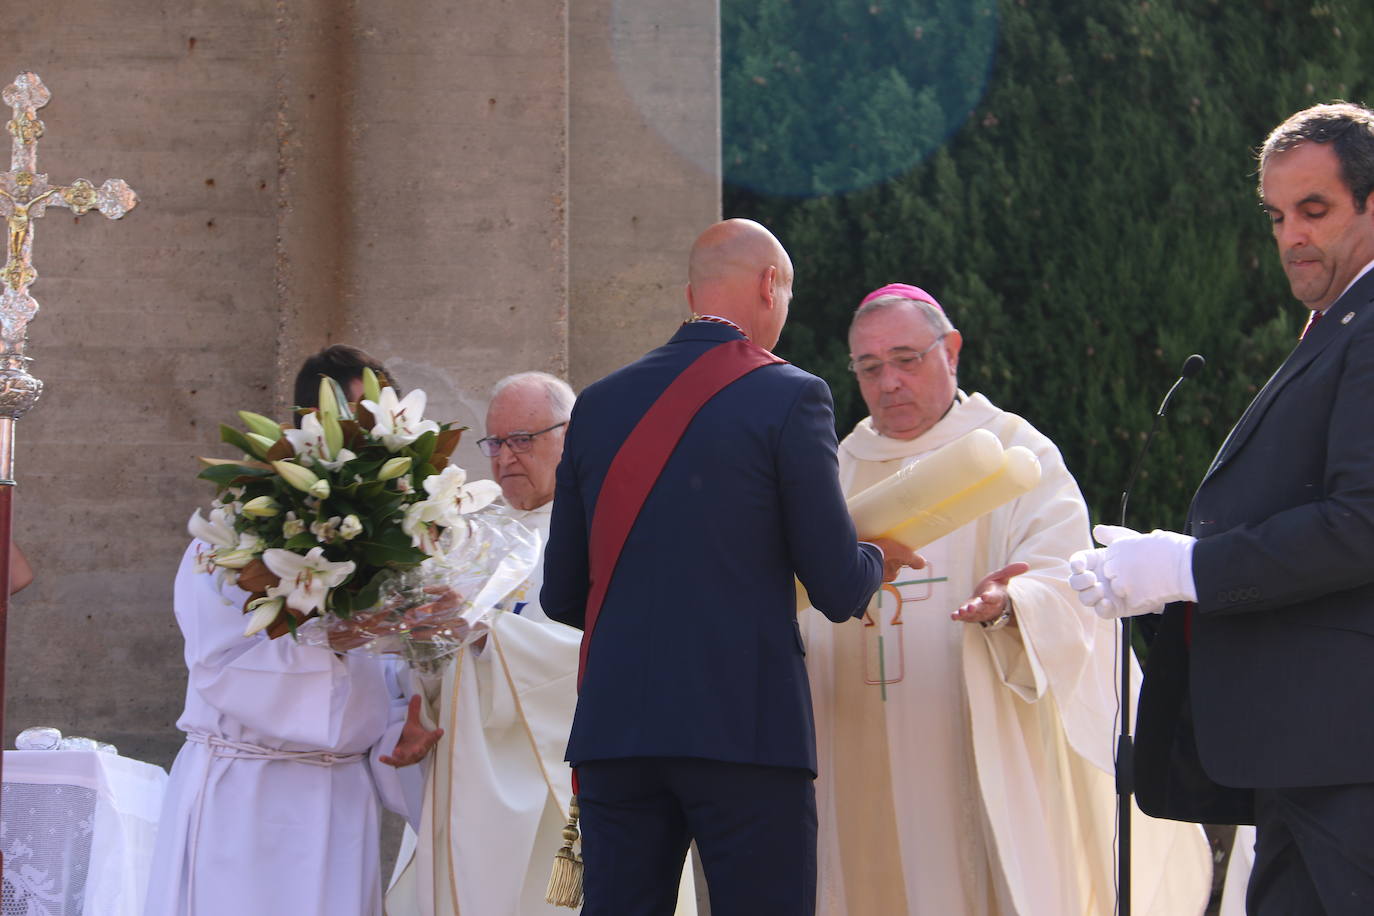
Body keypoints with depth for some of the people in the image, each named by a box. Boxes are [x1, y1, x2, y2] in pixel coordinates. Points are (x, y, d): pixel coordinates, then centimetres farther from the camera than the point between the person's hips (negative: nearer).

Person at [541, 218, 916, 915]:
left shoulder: (598, 405, 10)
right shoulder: (789, 397, -4)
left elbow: (561, 597, 13)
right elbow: (838, 588, -6)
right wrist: (877, 559, 17)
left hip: (614, 728, 5)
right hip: (746, 727, -5)